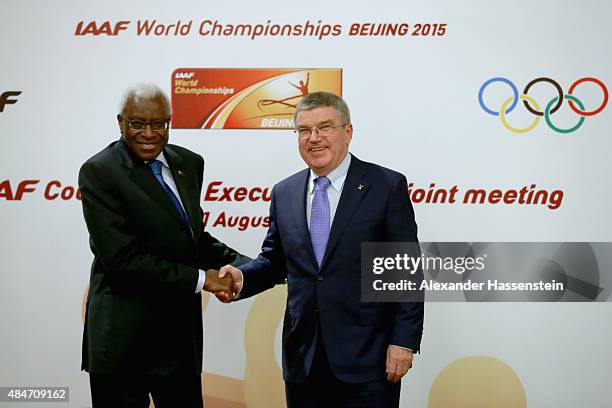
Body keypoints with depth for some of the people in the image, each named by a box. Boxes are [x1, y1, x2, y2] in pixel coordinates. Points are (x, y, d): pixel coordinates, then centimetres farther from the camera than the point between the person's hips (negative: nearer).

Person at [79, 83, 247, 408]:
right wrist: (200, 278, -18)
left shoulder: (189, 163, 7)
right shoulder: (98, 172, -13)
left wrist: (249, 268, -1)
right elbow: (121, 256, -20)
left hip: (183, 331, 6)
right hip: (125, 340, -6)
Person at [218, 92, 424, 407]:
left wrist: (404, 342, -10)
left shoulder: (387, 186, -5)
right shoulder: (284, 193, 8)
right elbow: (274, 261, 14)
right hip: (302, 358, 4)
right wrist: (242, 277, -6)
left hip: (367, 358, -4)